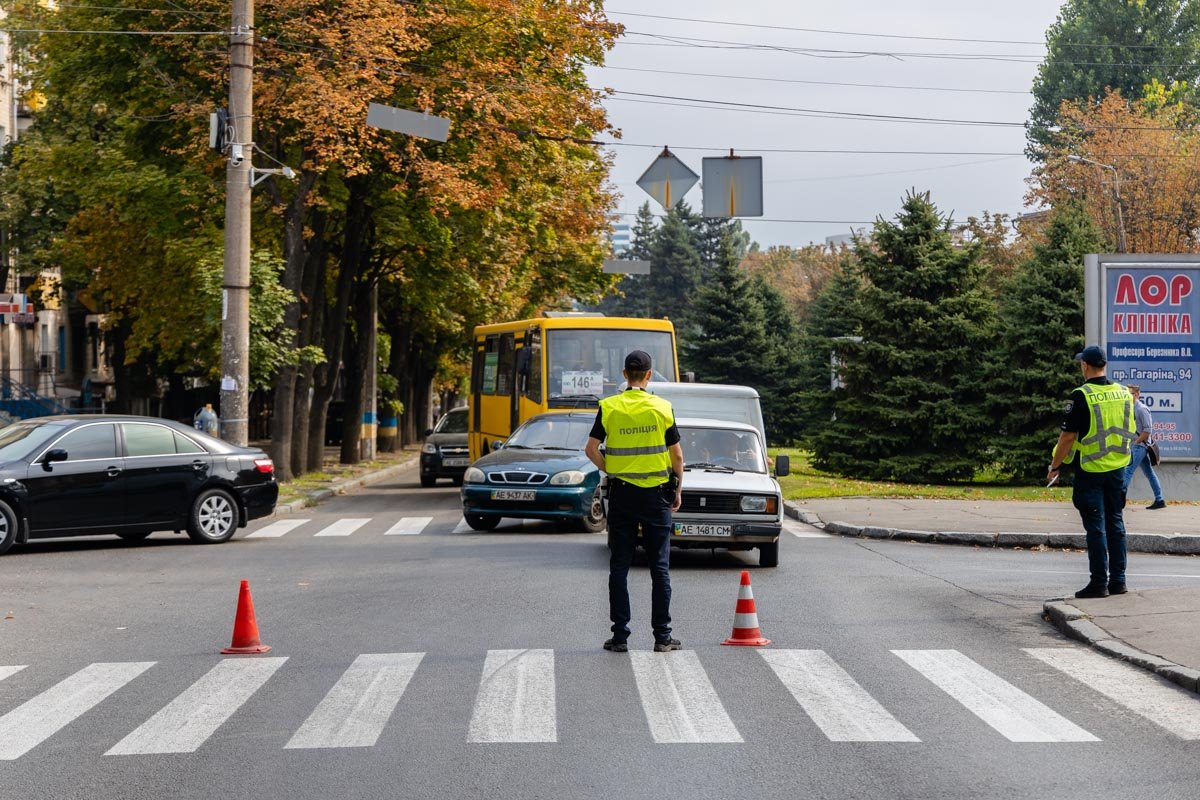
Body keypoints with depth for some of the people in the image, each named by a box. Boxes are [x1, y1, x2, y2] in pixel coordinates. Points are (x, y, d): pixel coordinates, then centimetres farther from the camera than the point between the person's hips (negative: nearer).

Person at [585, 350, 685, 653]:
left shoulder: (608, 407, -3)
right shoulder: (663, 408, -4)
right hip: (656, 493, 0)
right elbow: (676, 455, -1)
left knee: (619, 566, 6)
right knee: (659, 567, 5)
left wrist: (611, 471, 7)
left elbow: (591, 449, -7)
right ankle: (662, 636, 5)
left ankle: (620, 636, 4)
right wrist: (678, 489, 11)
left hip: (621, 494, 1)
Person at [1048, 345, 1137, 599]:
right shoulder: (1124, 393, 4)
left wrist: (1055, 466, -4)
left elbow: (1068, 436, -14)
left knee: (1095, 527, -1)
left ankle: (1099, 583, 0)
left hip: (1090, 471, -5)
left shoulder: (1081, 396, -15)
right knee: (1115, 523, 12)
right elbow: (1129, 432, 13)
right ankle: (1118, 580, 14)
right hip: (1118, 468, 6)